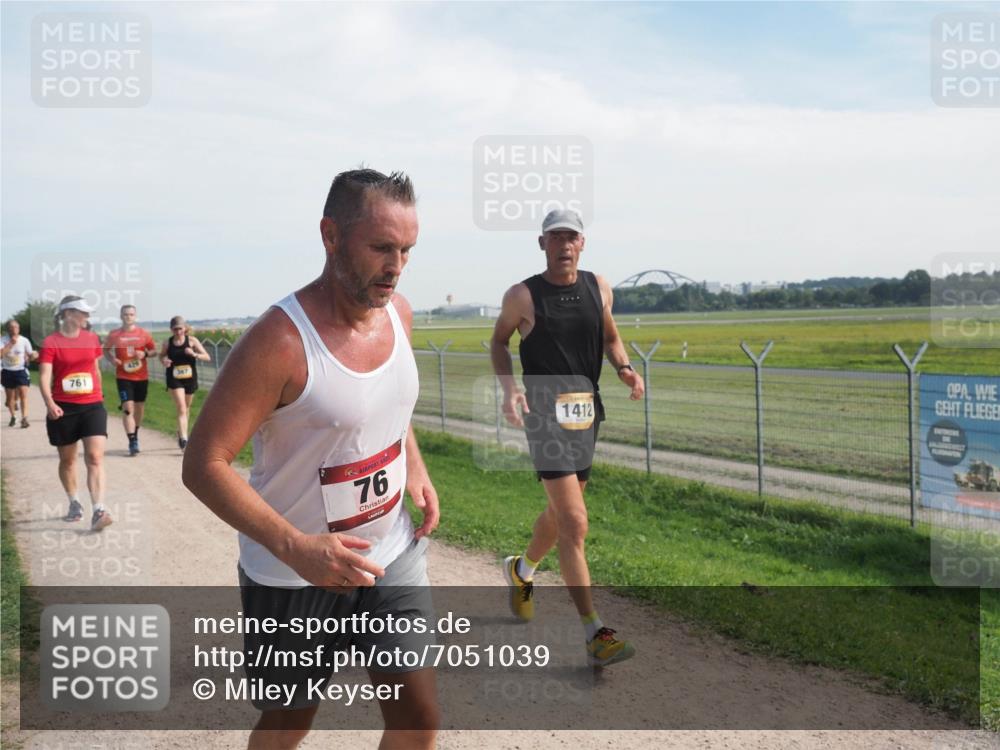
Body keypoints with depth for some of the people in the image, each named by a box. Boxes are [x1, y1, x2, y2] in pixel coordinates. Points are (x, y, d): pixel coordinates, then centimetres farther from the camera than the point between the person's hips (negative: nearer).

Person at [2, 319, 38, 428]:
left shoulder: (24, 340, -4)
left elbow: (30, 356, 5)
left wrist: (34, 355, -18)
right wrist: (10, 344, -26)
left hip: (21, 371, -1)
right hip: (7, 372, 1)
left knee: (23, 394, -15)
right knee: (10, 397, 11)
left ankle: (24, 418, -18)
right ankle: (13, 417, 29)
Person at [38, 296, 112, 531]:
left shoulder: (92, 338, 6)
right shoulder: (51, 342, -7)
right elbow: (44, 376, -16)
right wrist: (50, 403, -29)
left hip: (92, 406, 2)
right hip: (63, 409, -2)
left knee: (95, 457, -12)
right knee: (67, 459, 14)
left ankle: (98, 511, -17)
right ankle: (74, 503, 33)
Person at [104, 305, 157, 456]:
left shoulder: (144, 334, 1)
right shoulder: (114, 335, -1)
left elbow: (154, 350, 8)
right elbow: (106, 350, 12)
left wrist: (145, 354, -14)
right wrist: (112, 359, -9)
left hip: (142, 376, 2)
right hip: (123, 377, -2)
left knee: (139, 407, 12)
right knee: (128, 408, -13)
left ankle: (135, 435, 34)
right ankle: (132, 442, -13)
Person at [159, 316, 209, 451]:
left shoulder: (192, 341, -6)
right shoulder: (167, 343, -3)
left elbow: (207, 357, -7)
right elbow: (161, 355, 15)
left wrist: (194, 354, -25)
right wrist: (164, 361, -9)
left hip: (190, 378, 2)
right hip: (174, 379, -2)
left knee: (186, 408, 18)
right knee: (181, 408, -13)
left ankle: (181, 432, 41)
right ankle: (183, 439, -17)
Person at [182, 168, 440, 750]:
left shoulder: (398, 312, -4)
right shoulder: (280, 342, -25)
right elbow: (204, 465, -23)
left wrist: (416, 467, 1)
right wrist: (296, 548, -33)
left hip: (392, 554, 5)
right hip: (294, 572, -5)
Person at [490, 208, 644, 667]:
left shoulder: (598, 288, 7)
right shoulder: (522, 296, -5)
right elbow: (499, 341, 8)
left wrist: (624, 368, 0)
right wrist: (508, 387, -9)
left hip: (587, 411, 6)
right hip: (546, 410, -6)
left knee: (560, 513, 20)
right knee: (574, 523, -14)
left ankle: (521, 571, 49)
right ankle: (595, 634, -9)